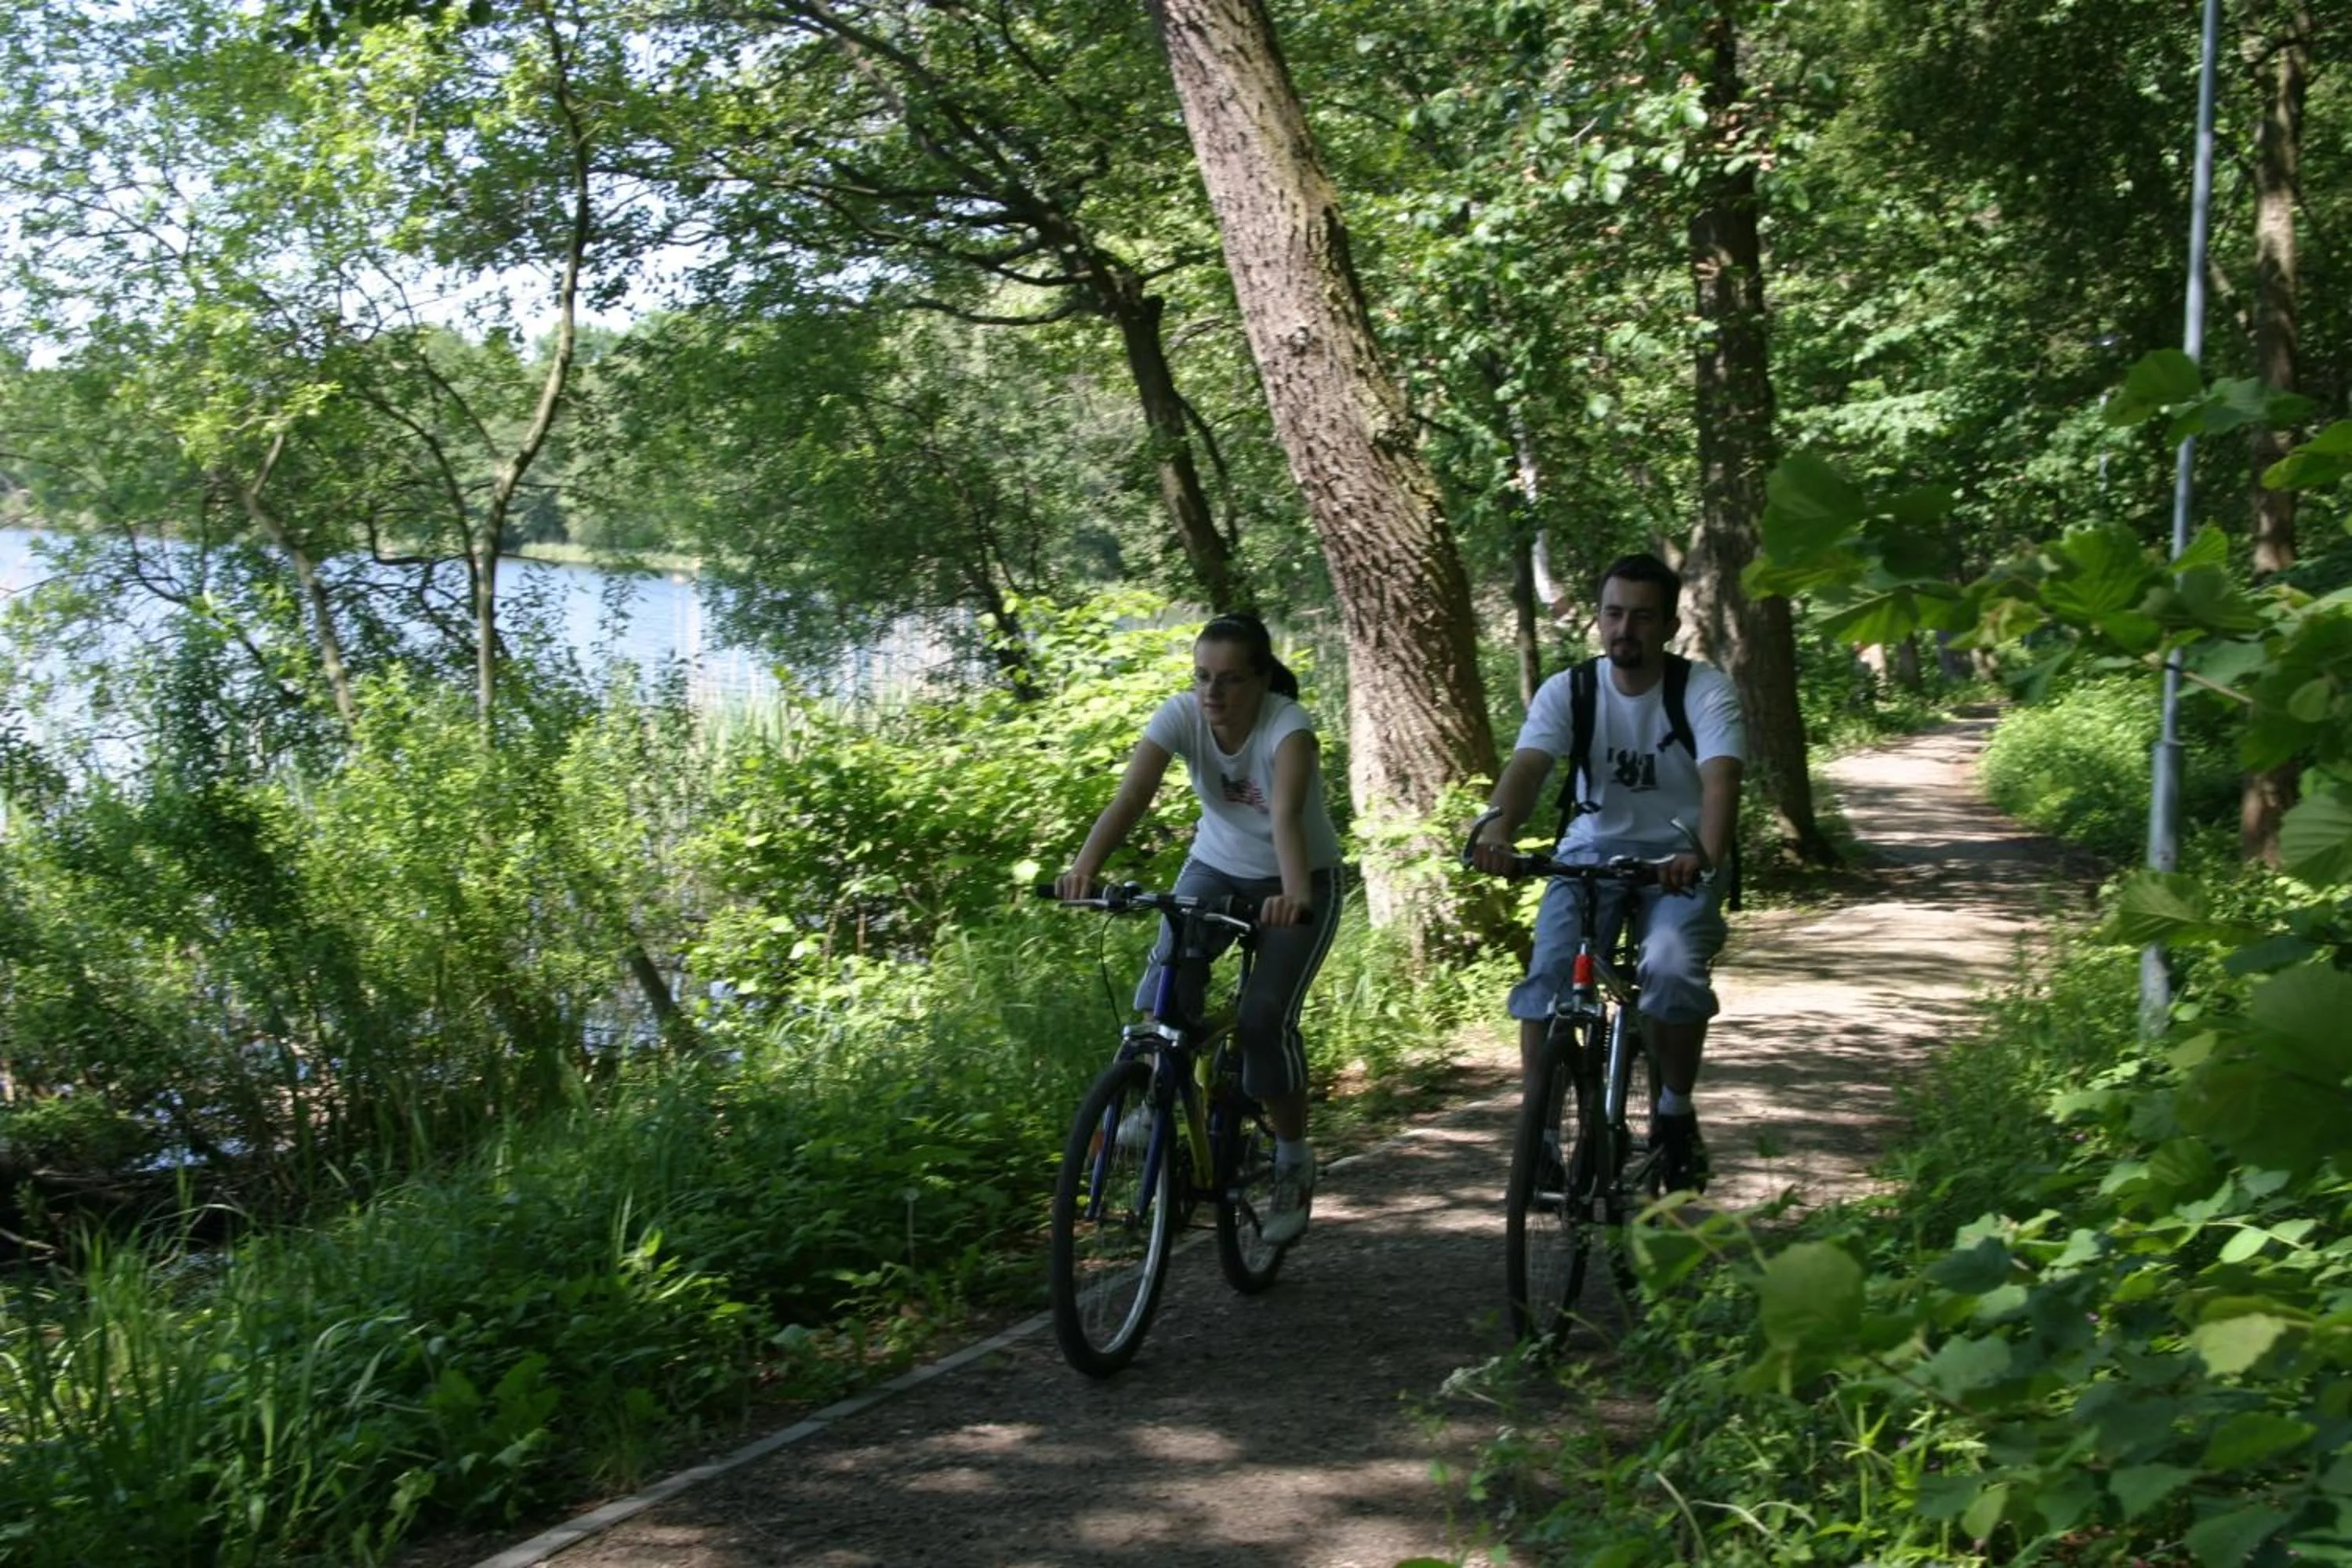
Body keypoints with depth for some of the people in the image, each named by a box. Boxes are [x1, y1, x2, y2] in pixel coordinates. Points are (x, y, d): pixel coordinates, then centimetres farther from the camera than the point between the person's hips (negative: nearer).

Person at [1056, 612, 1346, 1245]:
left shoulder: (1287, 726, -29)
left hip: (1298, 881, -3)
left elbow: (1286, 816, -46)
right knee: (1166, 982, -22)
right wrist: (1085, 866, -51)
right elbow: (1130, 797, -33)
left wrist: (1296, 894, -64)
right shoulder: (1180, 715, -20)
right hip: (1216, 867, 3)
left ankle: (1294, 1162, 5)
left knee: (1265, 1017, -17)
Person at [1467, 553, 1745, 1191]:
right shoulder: (1567, 691, -7)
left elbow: (1721, 779, -28)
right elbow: (1527, 764, -23)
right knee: (1548, 973, -21)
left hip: (1678, 858, -2)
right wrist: (1497, 825, -46)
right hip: (1591, 851, 2)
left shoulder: (1705, 691, -13)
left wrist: (1705, 855, -49)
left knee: (1673, 969, -28)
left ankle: (1676, 1115, -3)